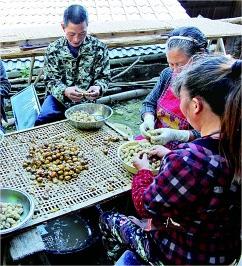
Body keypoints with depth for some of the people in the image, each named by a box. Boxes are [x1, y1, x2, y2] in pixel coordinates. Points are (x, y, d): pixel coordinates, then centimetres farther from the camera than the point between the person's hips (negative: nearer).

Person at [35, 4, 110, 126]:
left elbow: (104, 77, 1)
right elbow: (51, 81, -4)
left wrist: (98, 88, -24)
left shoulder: (99, 48, -6)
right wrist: (65, 91, -28)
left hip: (87, 100, 1)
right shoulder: (53, 50, -6)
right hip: (59, 98, 0)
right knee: (42, 120, -25)